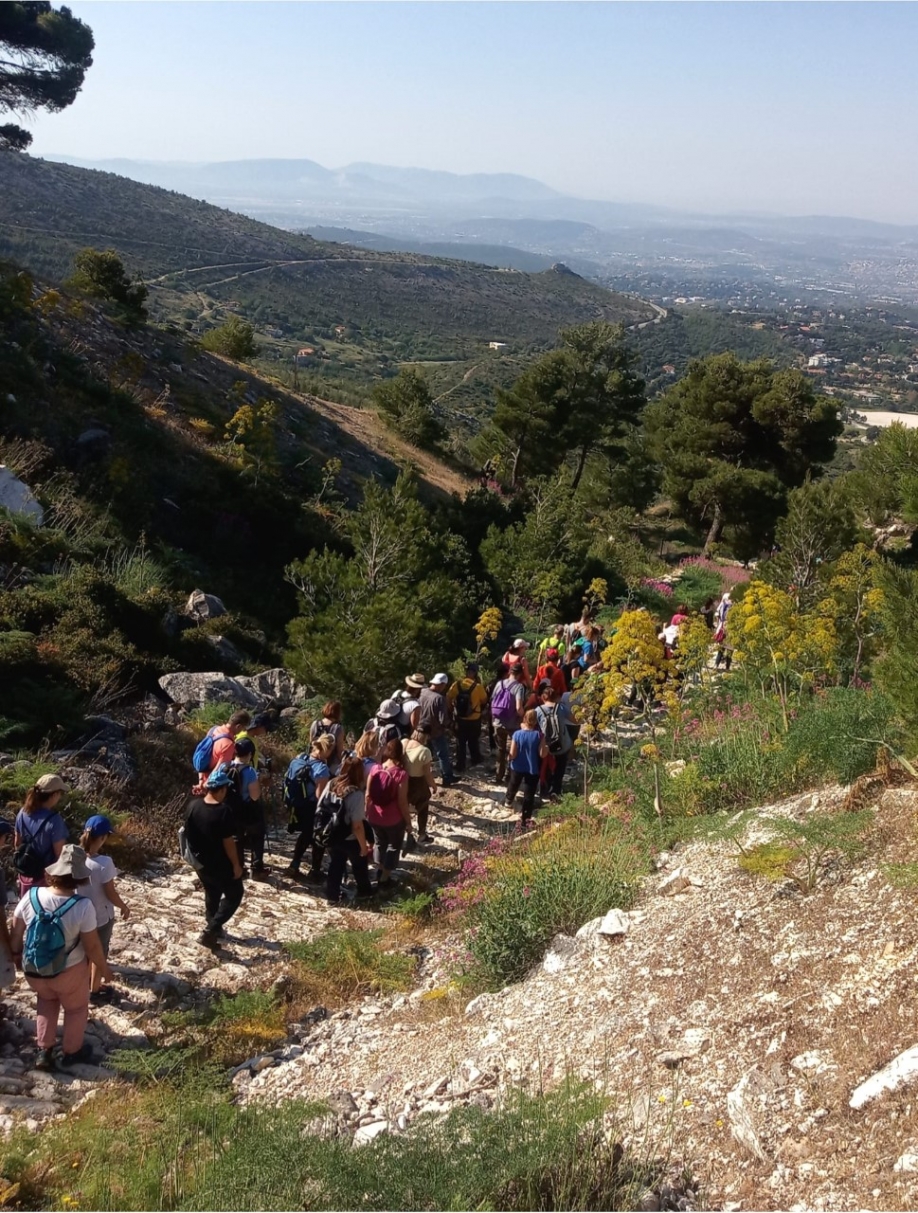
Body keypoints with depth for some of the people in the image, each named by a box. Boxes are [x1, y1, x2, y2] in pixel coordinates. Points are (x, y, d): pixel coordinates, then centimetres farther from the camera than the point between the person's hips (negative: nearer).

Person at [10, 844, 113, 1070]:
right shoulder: (82, 906, -28)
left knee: (47, 999, 34)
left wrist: (16, 953, 17)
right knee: (76, 1008, 26)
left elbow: (15, 932, -3)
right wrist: (105, 969, -2)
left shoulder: (32, 896, -18)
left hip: (33, 969, 3)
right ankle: (71, 1052, 43)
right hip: (69, 971, -3)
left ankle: (44, 1051, 35)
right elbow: (92, 946, -20)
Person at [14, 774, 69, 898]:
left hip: (26, 874, 6)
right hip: (47, 876, -6)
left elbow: (17, 844, 7)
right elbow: (60, 854, -21)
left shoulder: (23, 813, -5)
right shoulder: (54, 820, -26)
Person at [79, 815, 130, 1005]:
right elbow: (110, 894, -21)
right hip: (101, 915, -6)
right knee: (100, 952, 16)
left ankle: (87, 980, 47)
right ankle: (95, 991, 31)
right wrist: (124, 907, -3)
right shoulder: (104, 863, -31)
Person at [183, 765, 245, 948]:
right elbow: (228, 842, -21)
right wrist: (236, 865, -11)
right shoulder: (224, 811, -27)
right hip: (220, 865, -6)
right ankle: (210, 931, 1)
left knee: (211, 893, 28)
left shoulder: (193, 804, -9)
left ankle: (212, 926, 42)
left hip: (200, 861, 7)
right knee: (234, 895, 12)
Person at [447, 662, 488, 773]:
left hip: (460, 719, 1)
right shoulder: (478, 686, -17)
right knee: (473, 741, 20)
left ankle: (460, 765, 15)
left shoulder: (457, 684, -11)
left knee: (460, 742, 12)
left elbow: (448, 697, -6)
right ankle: (475, 761, 34)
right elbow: (484, 701, -5)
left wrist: (452, 708, 9)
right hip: (474, 719, -1)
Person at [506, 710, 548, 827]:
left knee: (513, 785, 30)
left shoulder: (517, 734, -15)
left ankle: (508, 801, 58)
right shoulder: (539, 736, -15)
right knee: (529, 795, 7)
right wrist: (546, 747, 3)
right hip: (533, 769, -2)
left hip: (517, 767, 2)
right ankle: (525, 819, 10)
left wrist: (511, 757, 7)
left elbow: (512, 754, -15)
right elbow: (542, 754, -15)